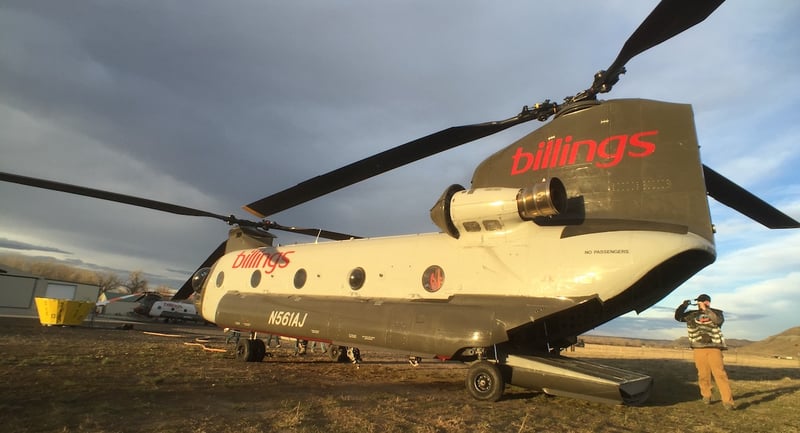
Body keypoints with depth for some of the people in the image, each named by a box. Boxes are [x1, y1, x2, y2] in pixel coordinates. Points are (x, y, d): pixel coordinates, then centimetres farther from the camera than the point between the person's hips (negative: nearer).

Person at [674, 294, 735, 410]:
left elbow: (718, 320, -14)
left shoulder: (716, 312, 7)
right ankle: (706, 396, 20)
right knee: (703, 374, 5)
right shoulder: (692, 314, 12)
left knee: (720, 373, -9)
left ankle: (727, 401, -8)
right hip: (698, 349, 2)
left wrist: (705, 309, -16)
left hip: (714, 348, -2)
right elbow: (678, 317, 9)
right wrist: (683, 306, -3)